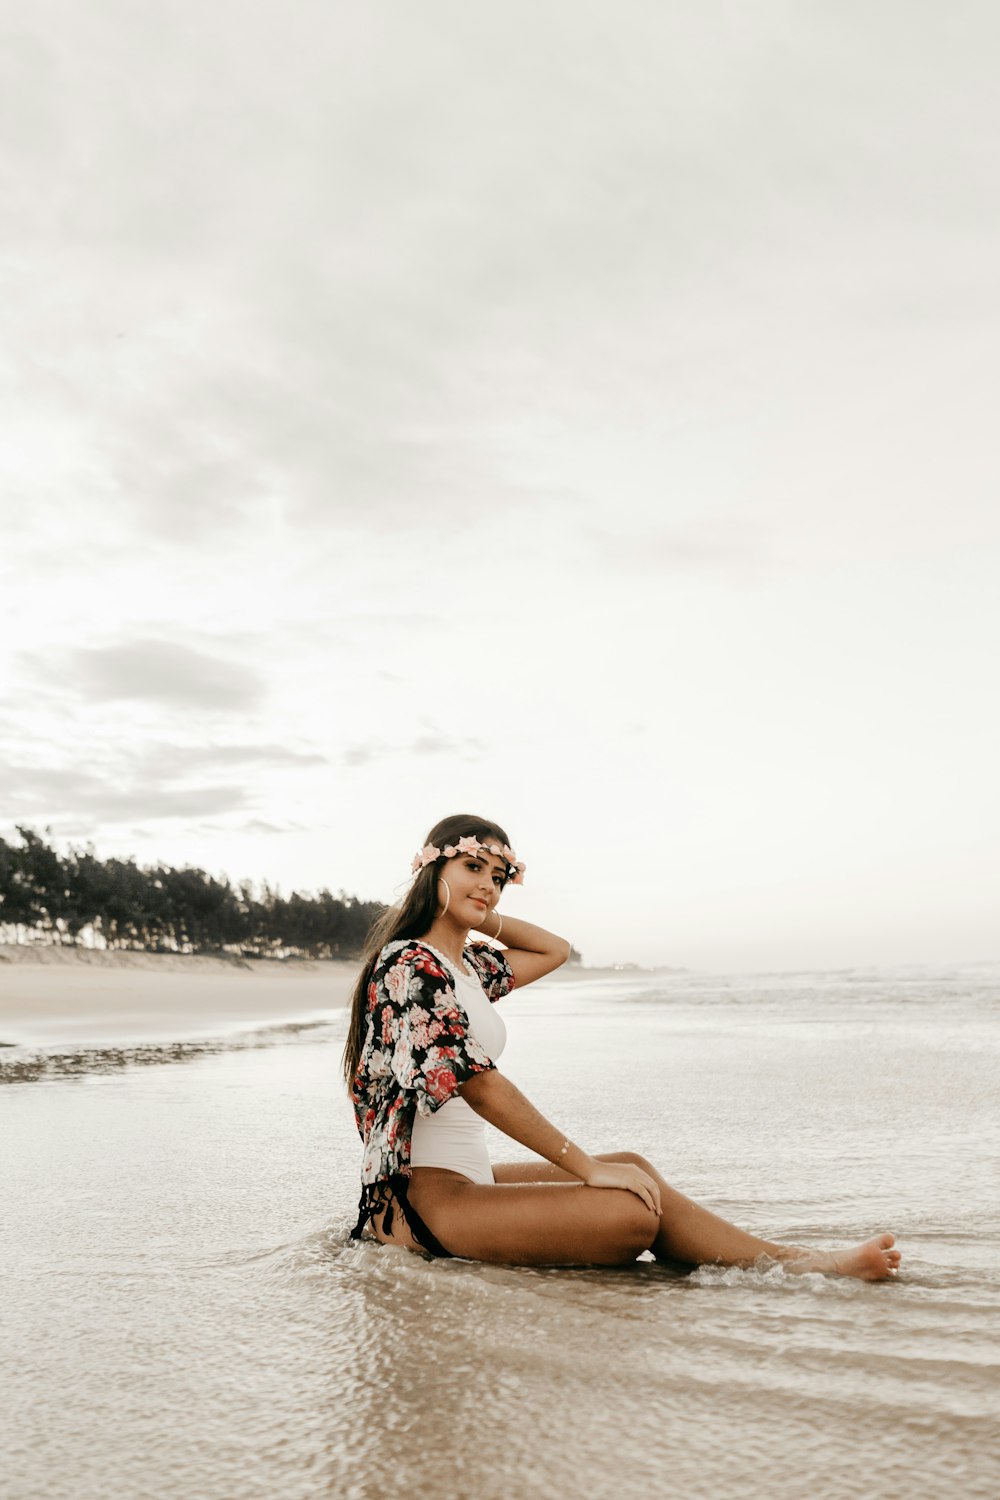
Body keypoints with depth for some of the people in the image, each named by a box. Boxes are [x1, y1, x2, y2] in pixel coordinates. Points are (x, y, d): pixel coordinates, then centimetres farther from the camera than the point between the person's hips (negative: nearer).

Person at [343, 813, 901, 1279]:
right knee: (631, 1212, -21)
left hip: (466, 1176, 10)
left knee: (633, 1167, 2)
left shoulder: (466, 963, 14)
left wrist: (479, 916, 14)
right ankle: (785, 1263, -6)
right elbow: (480, 1086, -21)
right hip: (421, 1198, -10)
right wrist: (589, 1168, -19)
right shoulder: (410, 965, -16)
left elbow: (556, 949, 26)